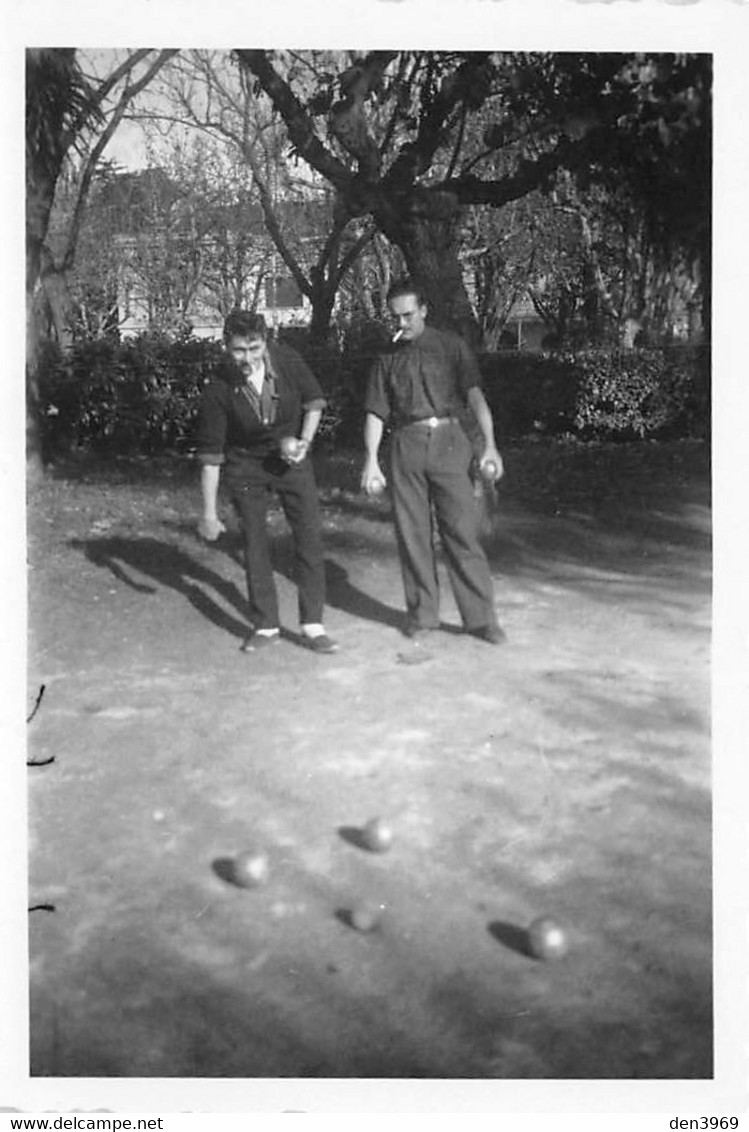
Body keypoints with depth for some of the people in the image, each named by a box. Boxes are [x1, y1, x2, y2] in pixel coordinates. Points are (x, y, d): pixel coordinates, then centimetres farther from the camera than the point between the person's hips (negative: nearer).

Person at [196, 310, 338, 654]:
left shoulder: (288, 361, -18)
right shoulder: (218, 389, -22)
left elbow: (313, 401, 1)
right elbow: (210, 454, -17)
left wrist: (303, 441, -14)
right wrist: (209, 513, -15)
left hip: (291, 459, 1)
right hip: (246, 465, -1)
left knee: (310, 536, -4)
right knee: (254, 544, 2)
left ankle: (312, 625, 3)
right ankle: (265, 626, 15)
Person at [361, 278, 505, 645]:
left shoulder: (449, 345, 7)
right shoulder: (387, 359, 13)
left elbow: (474, 394, -2)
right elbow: (376, 413, 11)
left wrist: (489, 445, -14)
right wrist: (371, 461, -2)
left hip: (448, 441, -2)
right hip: (406, 446, 2)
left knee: (462, 530, -6)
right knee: (412, 534, 3)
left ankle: (481, 617, -2)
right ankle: (421, 613, 14)